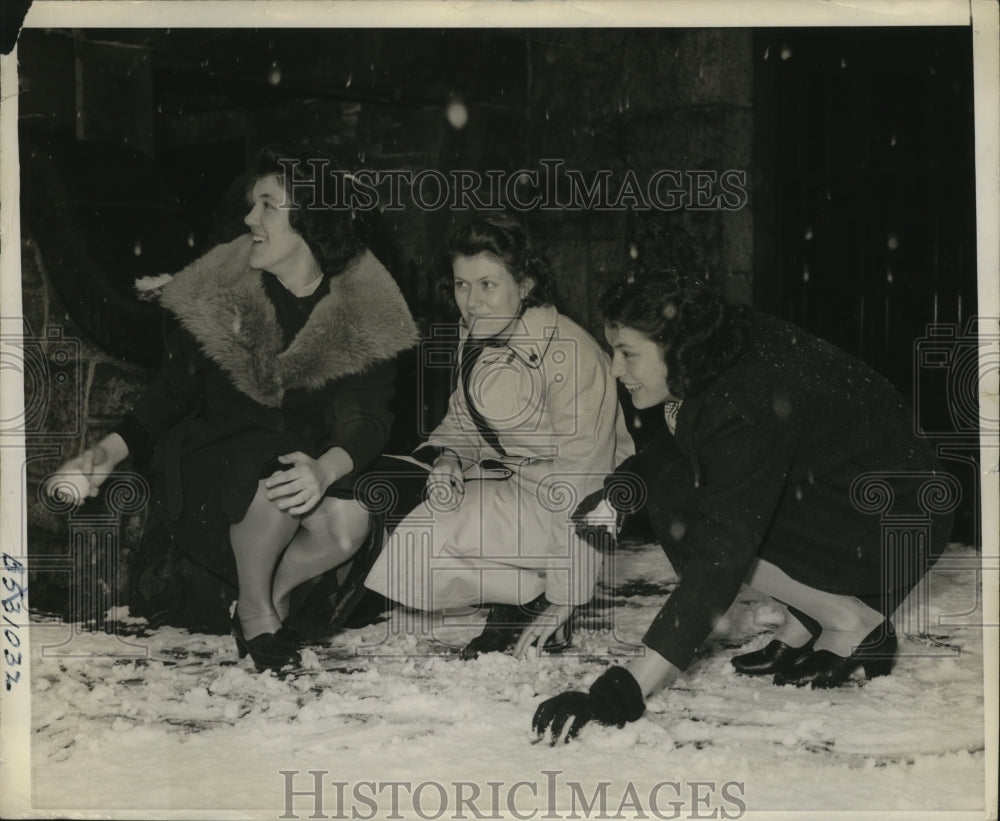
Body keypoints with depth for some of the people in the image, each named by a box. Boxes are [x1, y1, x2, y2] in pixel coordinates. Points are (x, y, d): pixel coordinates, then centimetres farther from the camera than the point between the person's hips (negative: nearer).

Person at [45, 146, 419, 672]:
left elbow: (368, 415, -16)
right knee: (274, 477, -35)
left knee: (348, 526, -30)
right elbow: (174, 387, 2)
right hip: (215, 455, -1)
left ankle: (276, 590, 5)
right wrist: (111, 449, -13)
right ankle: (254, 613, -7)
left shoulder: (365, 307, -9)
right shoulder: (218, 289, -6)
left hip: (313, 457, 1)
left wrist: (325, 468, -38)